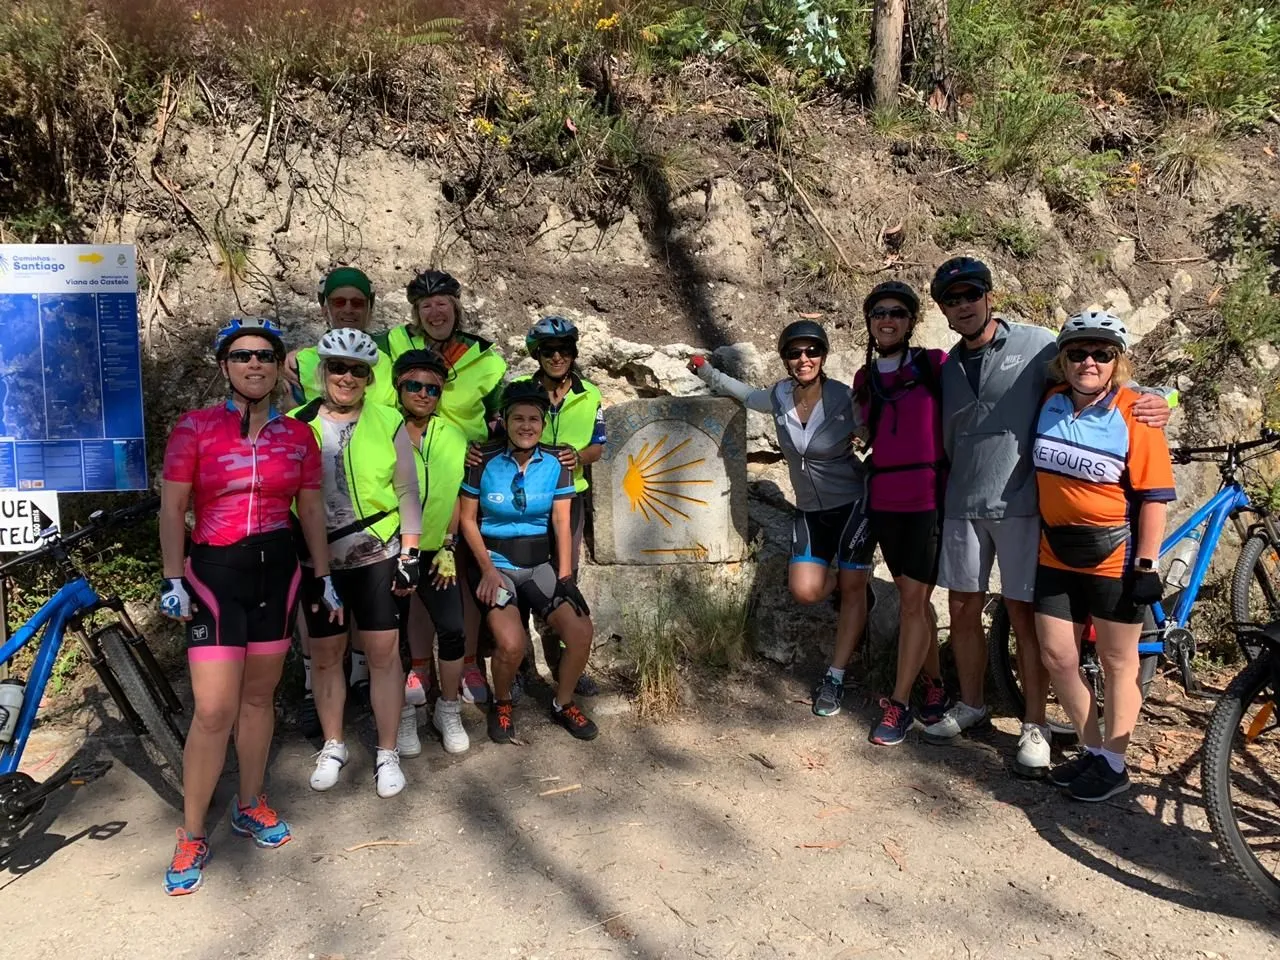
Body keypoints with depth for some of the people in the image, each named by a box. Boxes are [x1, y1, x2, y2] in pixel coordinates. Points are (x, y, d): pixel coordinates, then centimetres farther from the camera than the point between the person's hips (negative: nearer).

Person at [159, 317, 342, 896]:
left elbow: (311, 510, 11)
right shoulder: (195, 428, -4)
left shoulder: (297, 435, 5)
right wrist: (173, 581, -9)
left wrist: (324, 578, 10)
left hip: (277, 569, 3)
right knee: (214, 711, -6)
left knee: (259, 696, 13)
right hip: (215, 571, -3)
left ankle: (250, 806, 30)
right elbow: (172, 509, -3)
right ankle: (191, 837, 10)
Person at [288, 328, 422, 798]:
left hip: (378, 557, -1)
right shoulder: (295, 425, 1)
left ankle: (387, 754, 17)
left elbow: (408, 492, 3)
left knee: (384, 653, 3)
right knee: (325, 656, 11)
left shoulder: (388, 423, -1)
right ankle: (333, 747, 30)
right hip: (318, 561, 1)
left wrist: (410, 554, -2)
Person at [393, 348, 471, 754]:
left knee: (452, 629, 1)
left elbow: (456, 497, 7)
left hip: (435, 551, 3)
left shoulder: (454, 437, 2)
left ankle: (448, 710, 21)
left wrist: (448, 547, 2)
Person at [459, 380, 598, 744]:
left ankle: (562, 703, 12)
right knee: (511, 644, -25)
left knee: (581, 630, -16)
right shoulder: (485, 461, -9)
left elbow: (562, 523, -2)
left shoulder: (555, 464, -2)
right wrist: (488, 569, -12)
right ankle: (501, 704, 10)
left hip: (540, 563, 3)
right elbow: (468, 519, -3)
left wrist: (564, 577, -10)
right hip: (494, 563, -3)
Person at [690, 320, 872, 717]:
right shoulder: (779, 398, -6)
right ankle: (846, 575, 26)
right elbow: (746, 394, 16)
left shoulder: (845, 401, -18)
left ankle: (835, 678, 14)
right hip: (810, 509, 4)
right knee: (805, 591, -8)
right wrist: (707, 371, 13)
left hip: (853, 504, -4)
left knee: (852, 590, 0)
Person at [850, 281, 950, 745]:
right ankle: (934, 683, 28)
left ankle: (899, 704, 4)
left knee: (912, 601, -4)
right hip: (883, 499, 5)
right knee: (913, 598, 13)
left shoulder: (935, 365, -4)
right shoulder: (864, 379, 12)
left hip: (928, 498, -5)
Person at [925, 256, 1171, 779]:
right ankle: (971, 704, 30)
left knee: (1023, 615, 0)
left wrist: (1153, 399, -21)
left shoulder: (1035, 343, -3)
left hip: (1019, 505, -5)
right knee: (963, 609, 11)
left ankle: (1035, 726, 15)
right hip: (963, 505, 5)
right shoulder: (949, 367, 12)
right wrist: (944, 494, 18)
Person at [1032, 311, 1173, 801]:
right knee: (1057, 658, 8)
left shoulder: (1134, 415, -14)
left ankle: (1113, 764, 23)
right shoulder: (1051, 403, 1)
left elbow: (1155, 496, -13)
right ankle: (1092, 750, 27)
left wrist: (1146, 565, -14)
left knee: (1118, 662, 9)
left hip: (1114, 557, -5)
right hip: (1057, 554, 5)